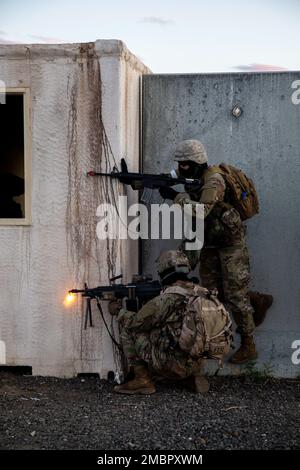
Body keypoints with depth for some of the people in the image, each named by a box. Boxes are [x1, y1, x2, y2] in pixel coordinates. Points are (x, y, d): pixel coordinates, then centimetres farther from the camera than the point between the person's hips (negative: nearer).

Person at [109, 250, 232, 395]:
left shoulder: (166, 299, -15)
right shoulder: (206, 294, 2)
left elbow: (135, 322, -2)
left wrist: (119, 311, 17)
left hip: (171, 366, -6)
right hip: (197, 364, 6)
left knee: (128, 328, 7)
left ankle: (142, 379, 6)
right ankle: (197, 375, 18)